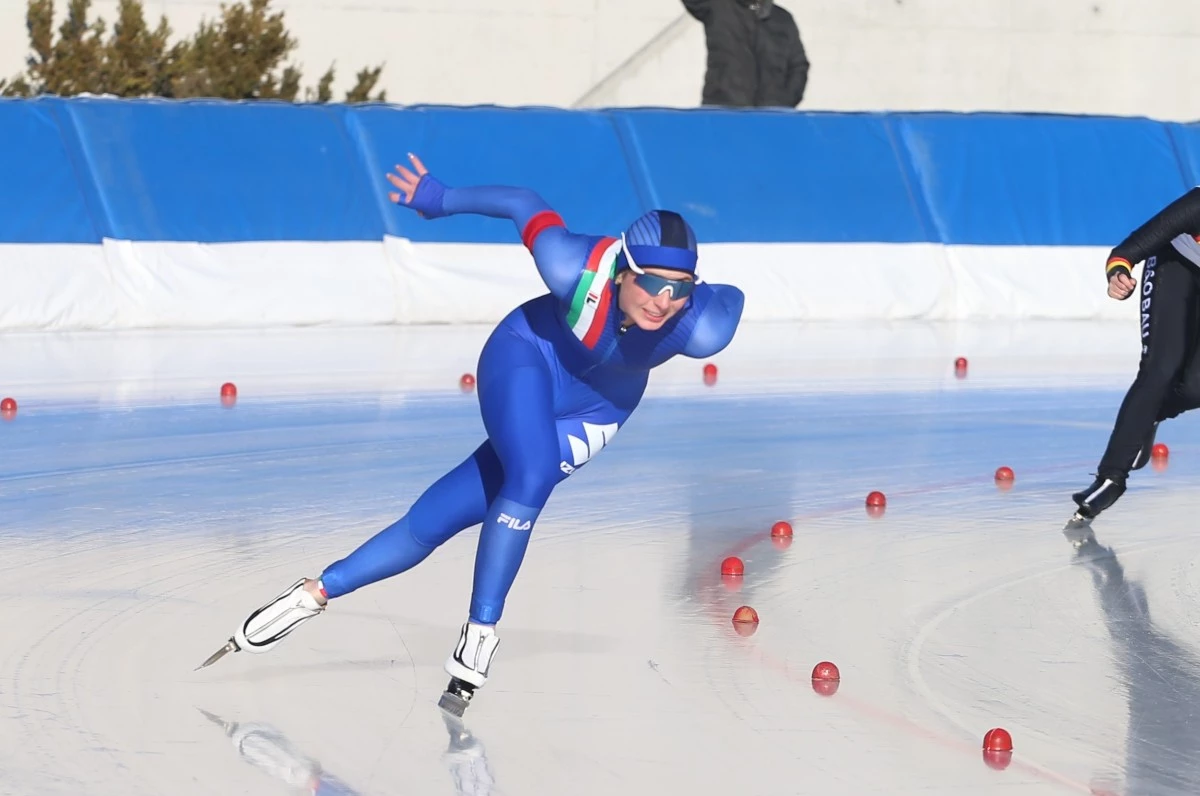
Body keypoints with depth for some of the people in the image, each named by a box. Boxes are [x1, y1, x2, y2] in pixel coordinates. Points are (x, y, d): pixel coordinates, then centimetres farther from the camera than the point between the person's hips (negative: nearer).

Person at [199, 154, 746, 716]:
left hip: (596, 409, 2)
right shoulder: (576, 268, -37)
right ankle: (480, 633, -12)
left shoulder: (703, 329, -35)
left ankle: (320, 590, 9)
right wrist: (443, 200, -3)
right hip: (528, 355, -2)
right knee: (531, 478, -29)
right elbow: (525, 205, -18)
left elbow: (731, 298, -12)